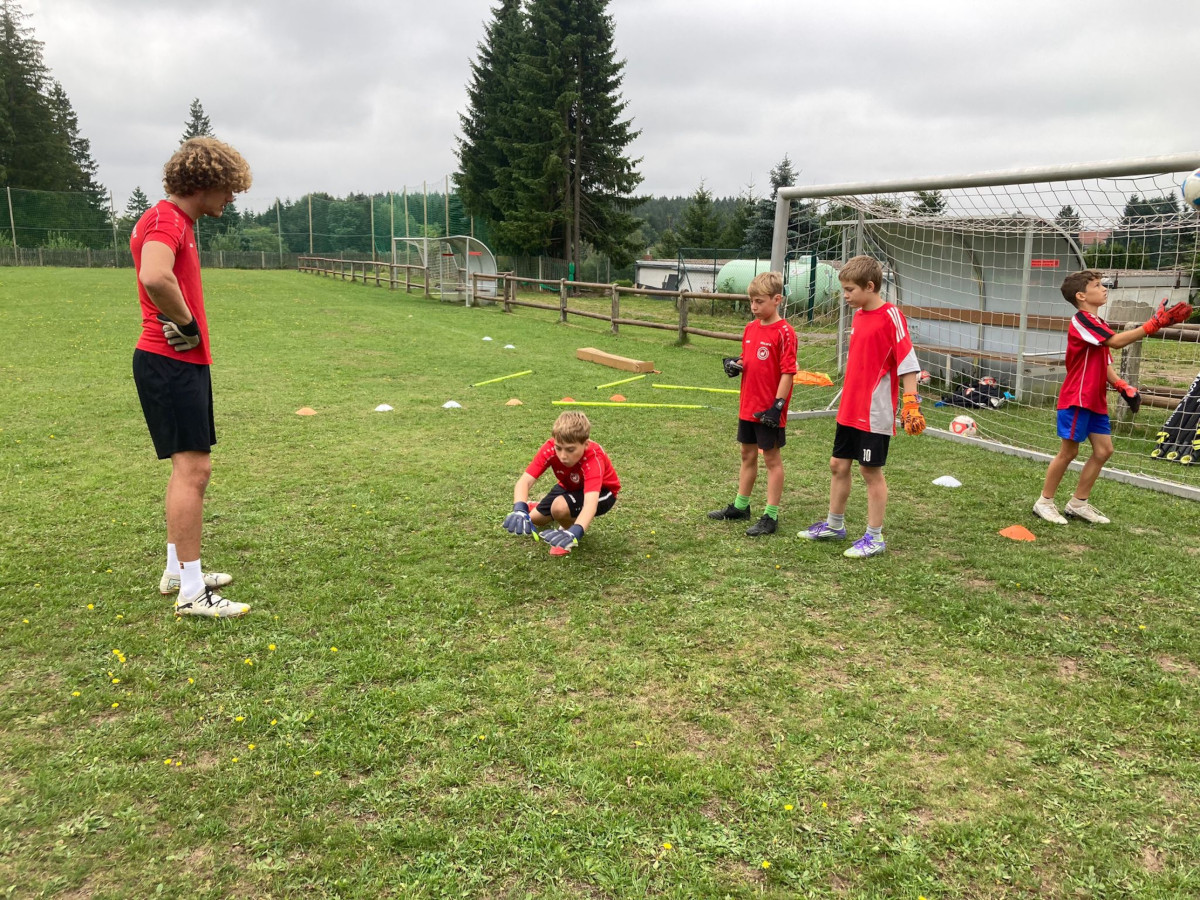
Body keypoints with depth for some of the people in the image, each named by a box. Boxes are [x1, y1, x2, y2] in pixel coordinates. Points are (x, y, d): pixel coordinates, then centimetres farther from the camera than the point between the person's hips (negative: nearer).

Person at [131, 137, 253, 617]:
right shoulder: (165, 219, -15)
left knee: (188, 466, 16)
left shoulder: (178, 222, 17)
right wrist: (186, 322, -20)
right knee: (193, 467, -9)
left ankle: (177, 570, 27)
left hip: (184, 363, 11)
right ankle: (191, 591, -3)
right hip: (170, 362, -11)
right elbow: (154, 277, -36)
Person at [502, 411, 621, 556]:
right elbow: (524, 481, -36)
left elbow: (590, 503, -55)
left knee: (560, 507, -32)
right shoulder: (550, 448, -29)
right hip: (571, 486, 6)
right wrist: (519, 510, -57)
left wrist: (575, 532, -73)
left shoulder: (593, 458, -41)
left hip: (601, 491, -5)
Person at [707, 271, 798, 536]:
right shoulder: (750, 328, 8)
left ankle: (771, 516, 10)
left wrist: (778, 405, -20)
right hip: (747, 405, 8)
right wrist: (735, 364, -2)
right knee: (747, 454, 18)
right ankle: (740, 506, 31)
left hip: (769, 410, -7)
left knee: (772, 458, 3)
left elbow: (788, 372, -16)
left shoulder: (784, 332, -14)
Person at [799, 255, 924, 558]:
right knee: (838, 465, 15)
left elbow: (907, 363, -16)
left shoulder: (891, 316, -14)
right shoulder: (858, 315, 10)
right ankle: (834, 525, 31)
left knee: (871, 471, 1)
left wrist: (911, 404, -21)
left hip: (875, 413, -8)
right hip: (849, 410, 8)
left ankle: (874, 538, 13)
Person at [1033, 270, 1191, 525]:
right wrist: (1154, 323, -30)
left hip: (1096, 400, 9)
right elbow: (1117, 341, -27)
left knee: (1103, 450, 8)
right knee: (1069, 451, -2)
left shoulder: (1098, 324, 15)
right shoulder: (1081, 320, -15)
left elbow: (1104, 364, 16)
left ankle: (1078, 503, 17)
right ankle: (1044, 502, 11)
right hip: (1076, 399, -9)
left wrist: (1123, 386, 1)